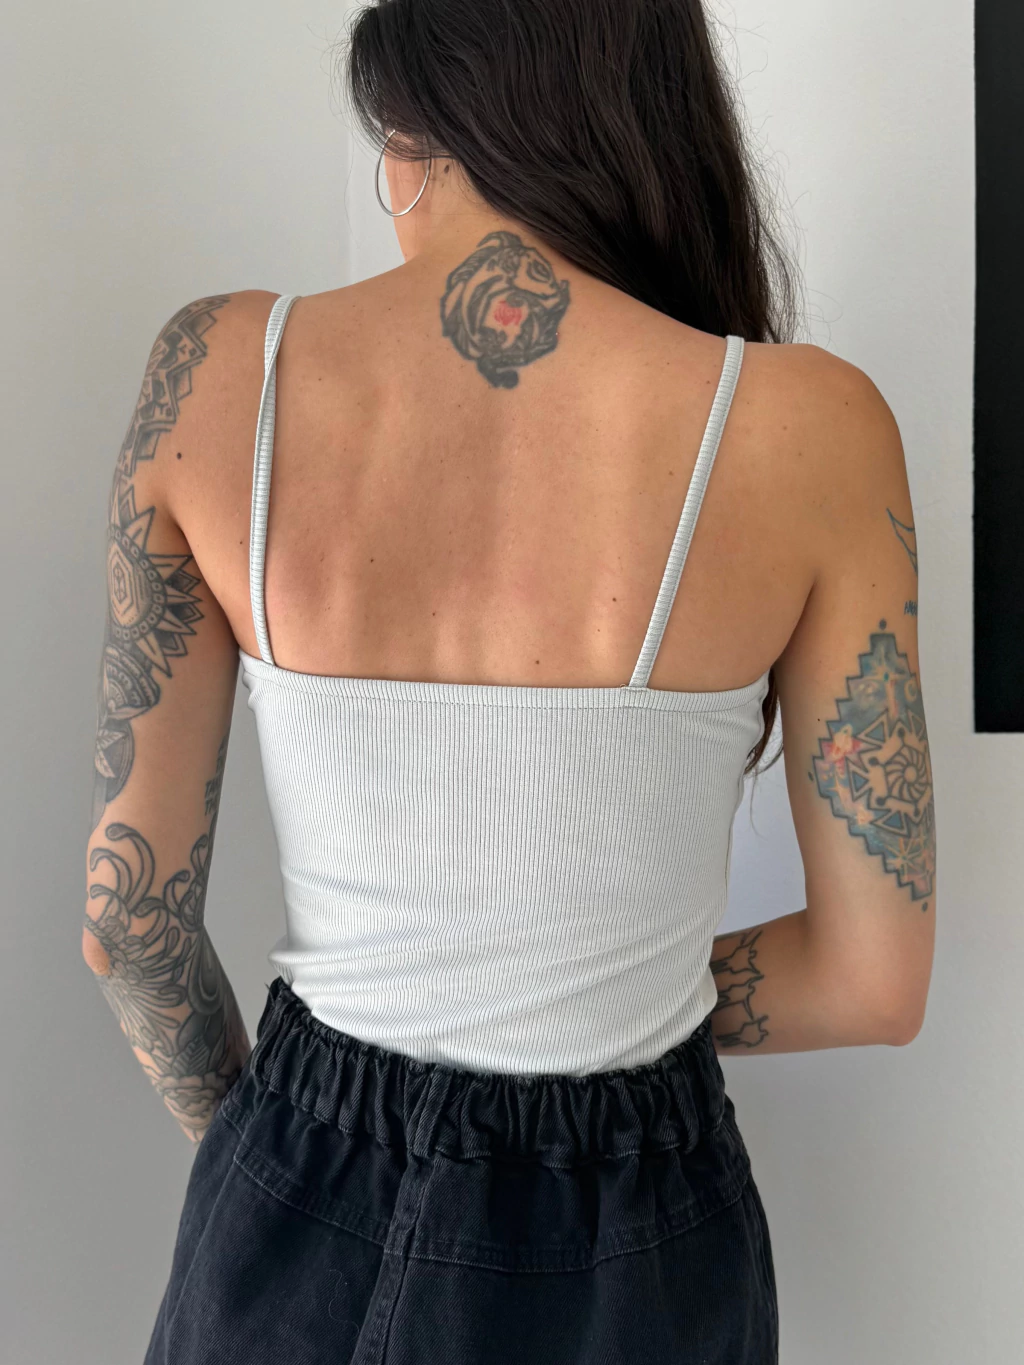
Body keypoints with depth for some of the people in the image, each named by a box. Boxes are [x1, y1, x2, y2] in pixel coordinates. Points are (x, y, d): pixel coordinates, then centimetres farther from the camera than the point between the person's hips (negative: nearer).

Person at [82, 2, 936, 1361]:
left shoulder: (220, 373, -15)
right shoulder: (806, 427, -18)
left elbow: (130, 917, -8)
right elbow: (876, 979, -10)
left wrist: (239, 1121, 10)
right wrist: (607, 999, 6)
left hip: (297, 1215, 1)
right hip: (630, 1249, 0)